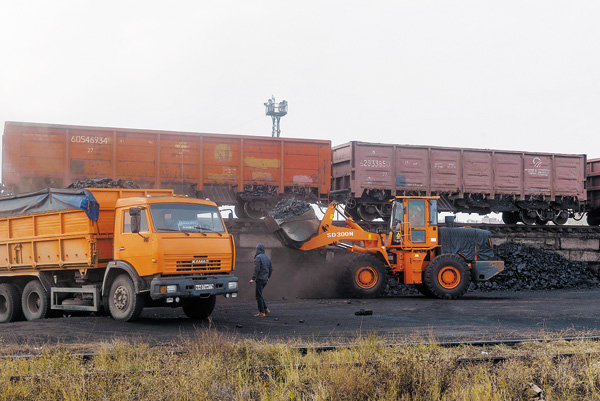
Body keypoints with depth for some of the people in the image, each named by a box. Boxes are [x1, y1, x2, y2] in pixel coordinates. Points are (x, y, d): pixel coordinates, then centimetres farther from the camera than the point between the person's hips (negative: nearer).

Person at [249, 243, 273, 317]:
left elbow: (256, 269, -19)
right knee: (259, 294, 18)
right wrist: (268, 277, 30)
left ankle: (261, 312, -3)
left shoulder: (258, 257, -11)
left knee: (259, 295, -3)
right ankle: (266, 309, 15)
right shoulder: (268, 257, 12)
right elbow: (271, 269, 17)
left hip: (260, 279, -8)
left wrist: (253, 279, -18)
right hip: (265, 279, 8)